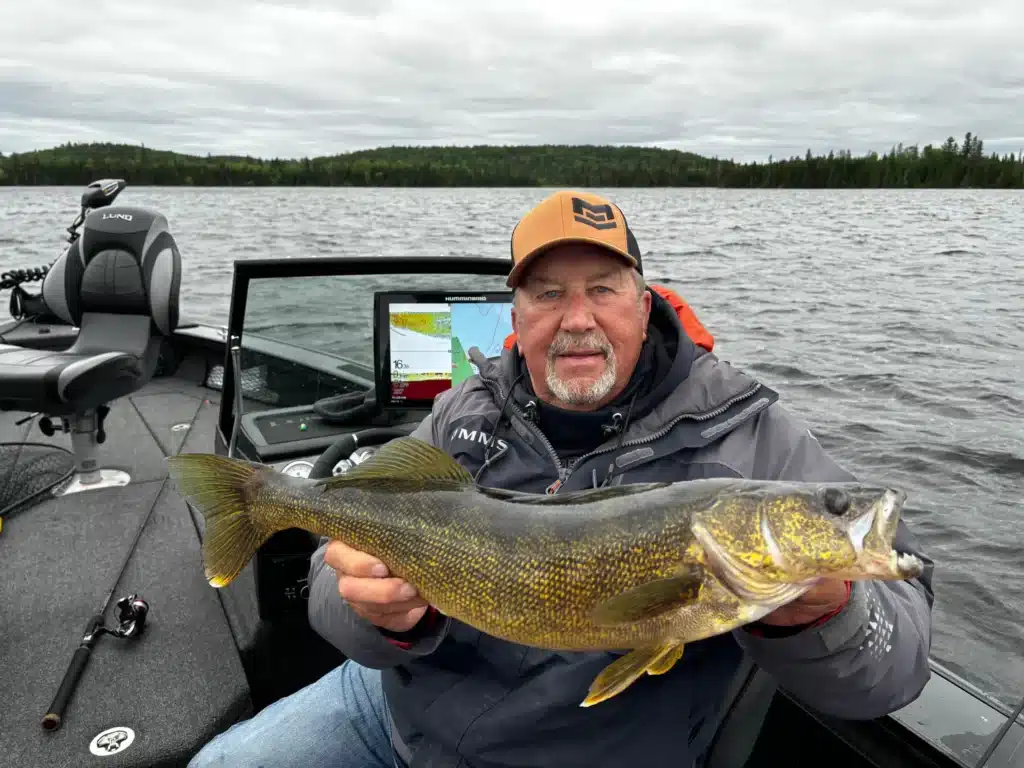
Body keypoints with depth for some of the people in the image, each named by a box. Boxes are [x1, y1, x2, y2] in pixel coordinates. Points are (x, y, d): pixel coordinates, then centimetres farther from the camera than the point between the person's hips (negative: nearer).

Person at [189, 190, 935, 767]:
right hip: (400, 701, 3)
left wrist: (815, 616, -41)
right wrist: (387, 612, -32)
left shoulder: (747, 433, -15)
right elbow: (342, 578, -8)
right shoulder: (466, 415, -6)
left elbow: (894, 660, -18)